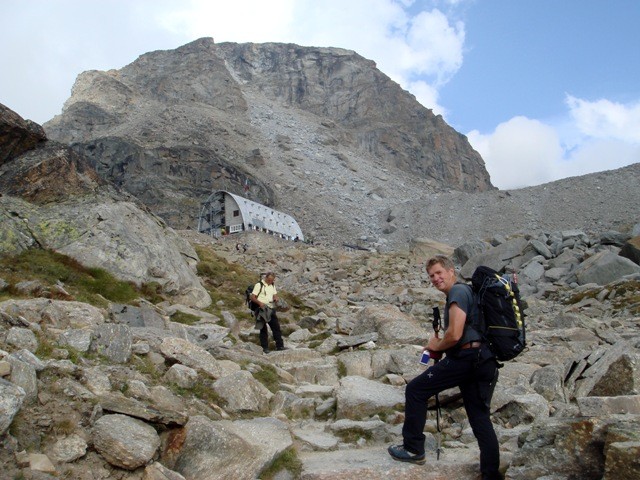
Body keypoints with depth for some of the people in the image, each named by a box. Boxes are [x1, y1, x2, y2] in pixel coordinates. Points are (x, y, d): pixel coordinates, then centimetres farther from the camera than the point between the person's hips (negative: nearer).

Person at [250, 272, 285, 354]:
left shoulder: (272, 285, 12)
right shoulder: (259, 285, -8)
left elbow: (275, 294, 15)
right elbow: (252, 297, -11)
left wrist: (276, 298, -9)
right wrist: (260, 303, -27)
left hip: (271, 309, 6)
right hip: (262, 309, -6)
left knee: (276, 327, 2)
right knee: (263, 329, 1)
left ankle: (279, 346, 6)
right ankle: (265, 347, 8)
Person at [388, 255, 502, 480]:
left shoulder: (458, 291, -8)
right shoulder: (467, 290, 23)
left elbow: (454, 334, -18)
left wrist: (436, 346, 1)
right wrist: (440, 346, 17)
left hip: (465, 358, -10)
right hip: (486, 361, 10)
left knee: (415, 390, 1)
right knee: (481, 418, 13)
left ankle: (413, 448, 9)